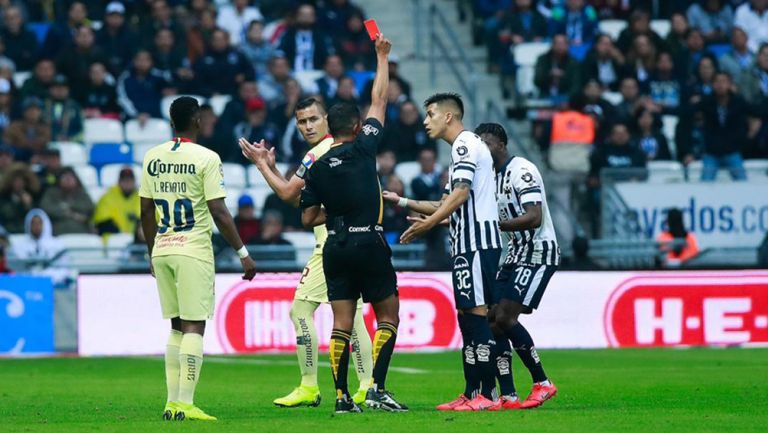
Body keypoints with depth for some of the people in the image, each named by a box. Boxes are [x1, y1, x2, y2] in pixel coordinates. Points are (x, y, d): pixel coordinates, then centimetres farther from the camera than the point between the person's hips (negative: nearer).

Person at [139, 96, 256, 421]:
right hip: (193, 249, -6)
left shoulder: (152, 158, 7)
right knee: (194, 326, -4)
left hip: (162, 250, 6)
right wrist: (243, 253, -5)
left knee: (177, 326, 14)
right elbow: (218, 213, -12)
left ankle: (172, 402, 12)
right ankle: (185, 404, -9)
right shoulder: (206, 158, -9)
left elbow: (146, 212, 12)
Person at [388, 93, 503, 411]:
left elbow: (461, 193, -19)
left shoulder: (465, 144, -7)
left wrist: (428, 223, -19)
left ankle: (487, 394, -14)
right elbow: (448, 204, 28)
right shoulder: (465, 147, 25)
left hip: (477, 241, -10)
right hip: (468, 243, 10)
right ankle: (471, 394, 12)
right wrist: (402, 202, 28)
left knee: (477, 313, -12)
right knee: (466, 315, 10)